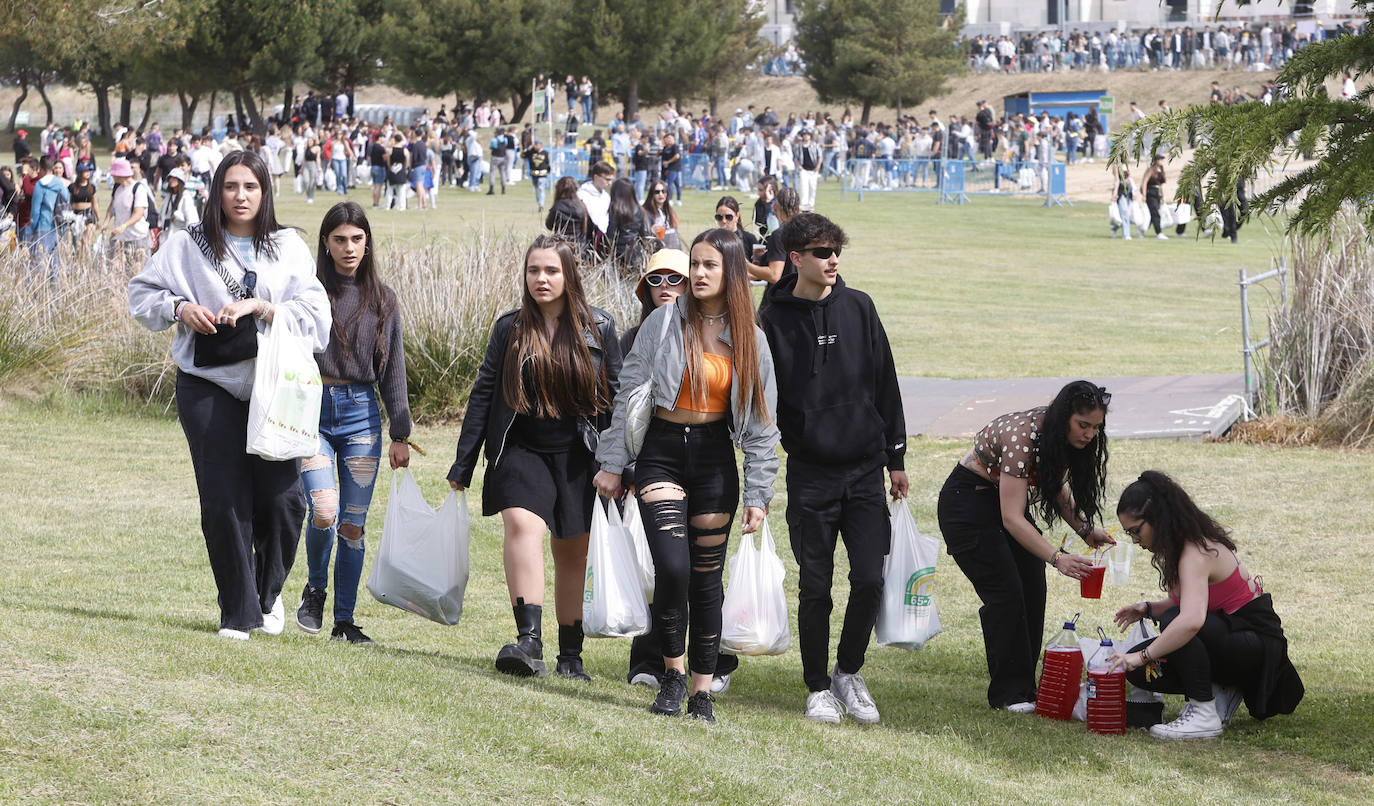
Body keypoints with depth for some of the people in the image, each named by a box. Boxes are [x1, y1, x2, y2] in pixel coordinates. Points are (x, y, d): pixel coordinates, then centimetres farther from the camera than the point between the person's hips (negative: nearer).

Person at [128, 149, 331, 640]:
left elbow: (315, 314, -2)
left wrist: (259, 307, -15)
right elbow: (142, 294, 12)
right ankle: (237, 613, 10)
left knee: (282, 497, -7)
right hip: (209, 389, 0)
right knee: (225, 502, -3)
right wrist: (180, 308, -6)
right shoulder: (189, 246, 6)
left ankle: (268, 592, 21)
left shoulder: (288, 247, 6)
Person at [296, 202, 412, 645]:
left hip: (361, 414, 2)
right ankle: (315, 589, 11)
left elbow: (393, 371, 12)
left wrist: (401, 434, 8)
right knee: (324, 512, -17)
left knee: (354, 522, 2)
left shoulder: (383, 299, 10)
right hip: (313, 412, -2)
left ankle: (345, 620, 12)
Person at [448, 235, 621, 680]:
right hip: (522, 451, 0)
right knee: (522, 525, -25)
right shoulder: (510, 329, 4)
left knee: (572, 554, 8)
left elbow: (616, 397, 5)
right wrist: (463, 464, 4)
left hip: (578, 458, 1)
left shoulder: (598, 328, 2)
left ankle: (570, 655, 22)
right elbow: (482, 394, 6)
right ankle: (529, 642, -36)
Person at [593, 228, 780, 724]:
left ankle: (702, 691, 12)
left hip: (715, 458, 1)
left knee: (706, 577, 4)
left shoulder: (749, 339, 3)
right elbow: (630, 391, 2)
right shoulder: (665, 323, -1)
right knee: (673, 566, -17)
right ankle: (673, 670, 4)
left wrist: (758, 493, 0)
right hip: (662, 453, -1)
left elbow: (760, 421, 5)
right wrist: (612, 463, 0)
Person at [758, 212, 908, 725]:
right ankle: (819, 687, 15)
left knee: (870, 579, -4)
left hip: (865, 470, 2)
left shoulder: (858, 308, 4)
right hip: (810, 474, -2)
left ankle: (849, 671, 17)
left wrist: (896, 457, 9)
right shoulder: (774, 320, -2)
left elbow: (885, 383, 9)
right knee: (815, 586, 2)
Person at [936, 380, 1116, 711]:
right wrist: (1056, 558, -43)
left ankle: (1024, 685, 7)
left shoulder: (1060, 437, -9)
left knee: (1033, 592, -1)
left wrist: (1085, 529, -4)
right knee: (1006, 594, -14)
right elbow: (1012, 519, -35)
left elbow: (1057, 487, 10)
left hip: (1005, 496, 8)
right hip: (968, 501, -8)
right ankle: (1010, 694, -7)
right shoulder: (1022, 436, -34)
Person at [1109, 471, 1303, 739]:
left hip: (1258, 643, -9)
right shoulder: (1186, 544, 5)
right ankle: (1221, 693, 7)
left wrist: (1142, 656, -38)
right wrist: (1147, 609, -3)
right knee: (1137, 670, -4)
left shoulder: (1196, 554, -25)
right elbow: (1182, 604, 18)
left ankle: (1205, 716, -24)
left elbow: (1191, 619, -42)